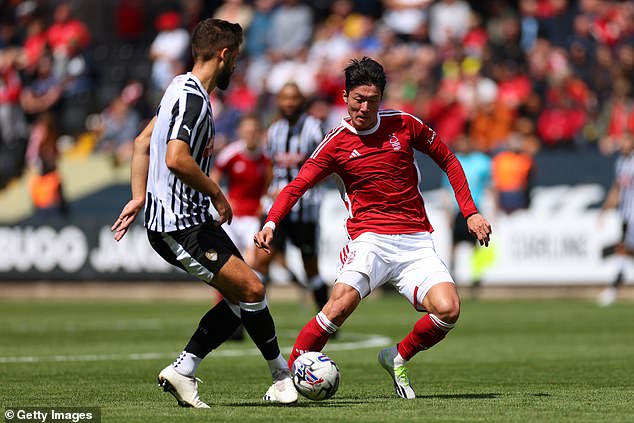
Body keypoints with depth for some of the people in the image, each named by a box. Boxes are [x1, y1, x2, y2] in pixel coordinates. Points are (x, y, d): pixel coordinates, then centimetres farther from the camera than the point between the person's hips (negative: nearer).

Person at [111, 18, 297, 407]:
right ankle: (282, 375, 2)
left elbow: (143, 142, 25)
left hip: (190, 220, 11)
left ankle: (183, 371, 8)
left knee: (242, 296, 8)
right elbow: (176, 159, -30)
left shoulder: (183, 89, 16)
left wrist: (139, 196, 21)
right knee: (251, 289, -11)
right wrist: (216, 194, -17)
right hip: (180, 226, -11)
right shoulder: (193, 98, -17)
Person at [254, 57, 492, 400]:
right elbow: (297, 186, -3)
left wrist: (470, 213, 10)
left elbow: (448, 160, 17)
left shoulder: (403, 125, 5)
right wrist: (271, 223, -21)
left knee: (448, 309, -20)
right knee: (342, 301, -30)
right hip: (369, 239, -2)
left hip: (416, 242, 2)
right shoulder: (336, 142, 1)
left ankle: (398, 358, 8)